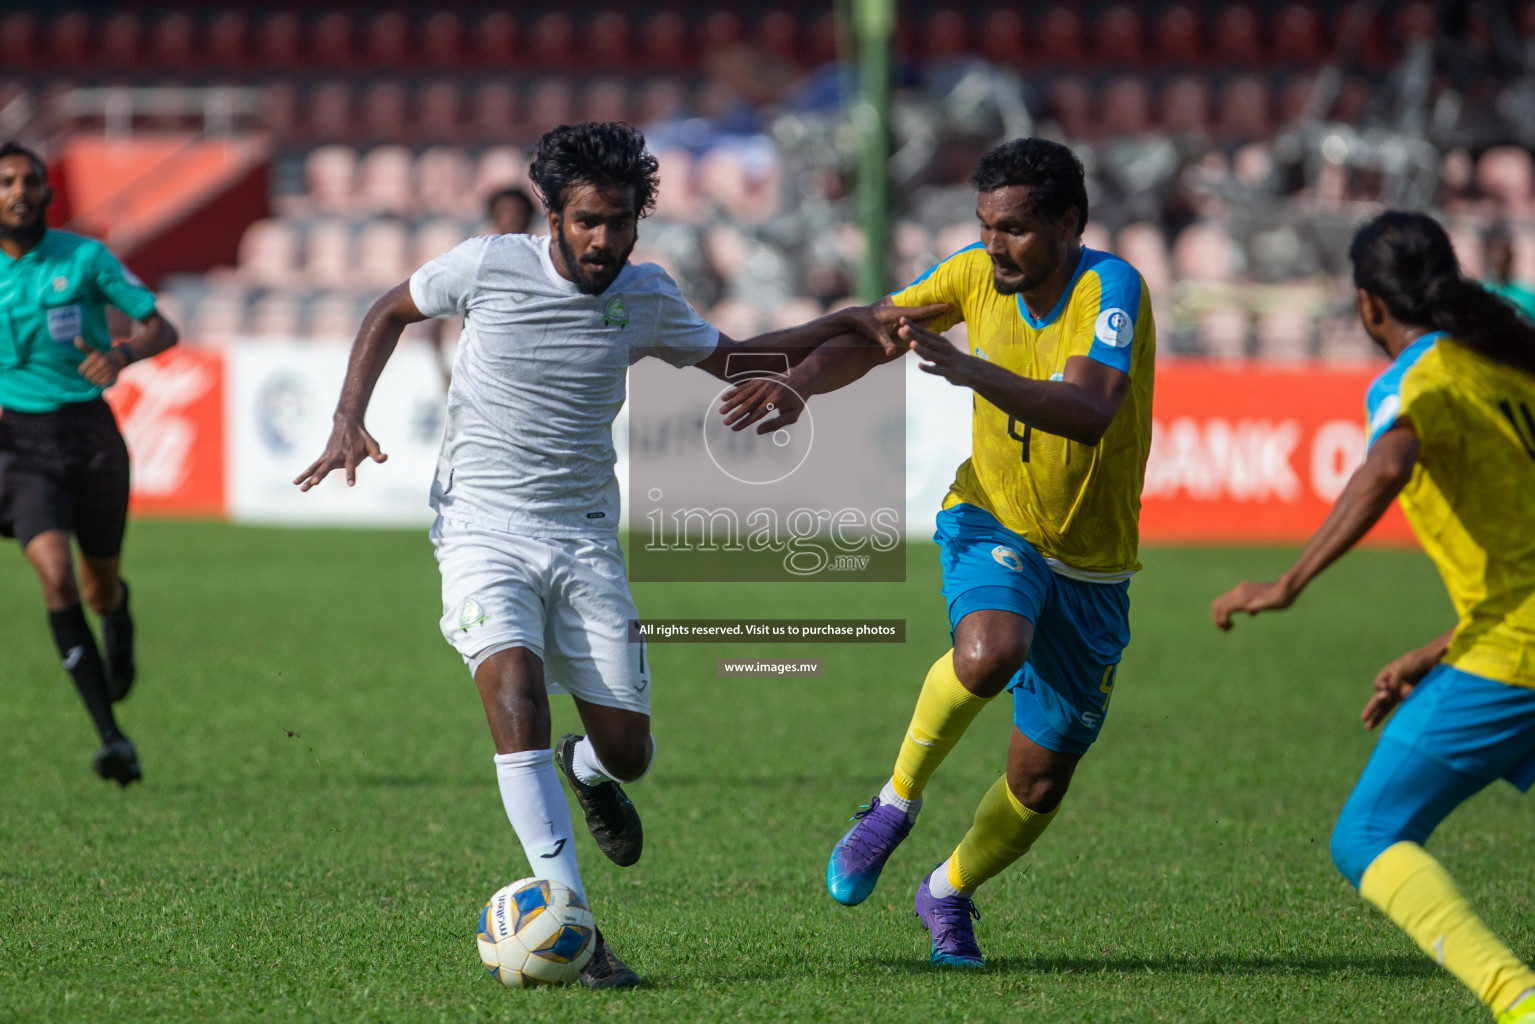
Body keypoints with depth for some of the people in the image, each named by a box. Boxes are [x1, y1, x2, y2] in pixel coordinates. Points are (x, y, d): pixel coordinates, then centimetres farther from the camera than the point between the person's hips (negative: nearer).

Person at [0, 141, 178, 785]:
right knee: (55, 575, -21)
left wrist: (121, 354, -22)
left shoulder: (85, 257, -5)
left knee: (99, 590, 11)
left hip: (91, 430, 0)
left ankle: (119, 614, 55)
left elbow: (162, 328, -2)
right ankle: (111, 738, -20)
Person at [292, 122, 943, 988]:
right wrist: (350, 421, -2)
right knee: (516, 688, -29)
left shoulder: (646, 295, 2)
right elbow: (390, 311, 10)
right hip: (485, 527, -3)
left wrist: (850, 323, 9)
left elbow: (731, 361, 19)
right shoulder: (490, 265, -7)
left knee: (628, 750, 0)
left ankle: (585, 769, 42)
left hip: (586, 540, 3)